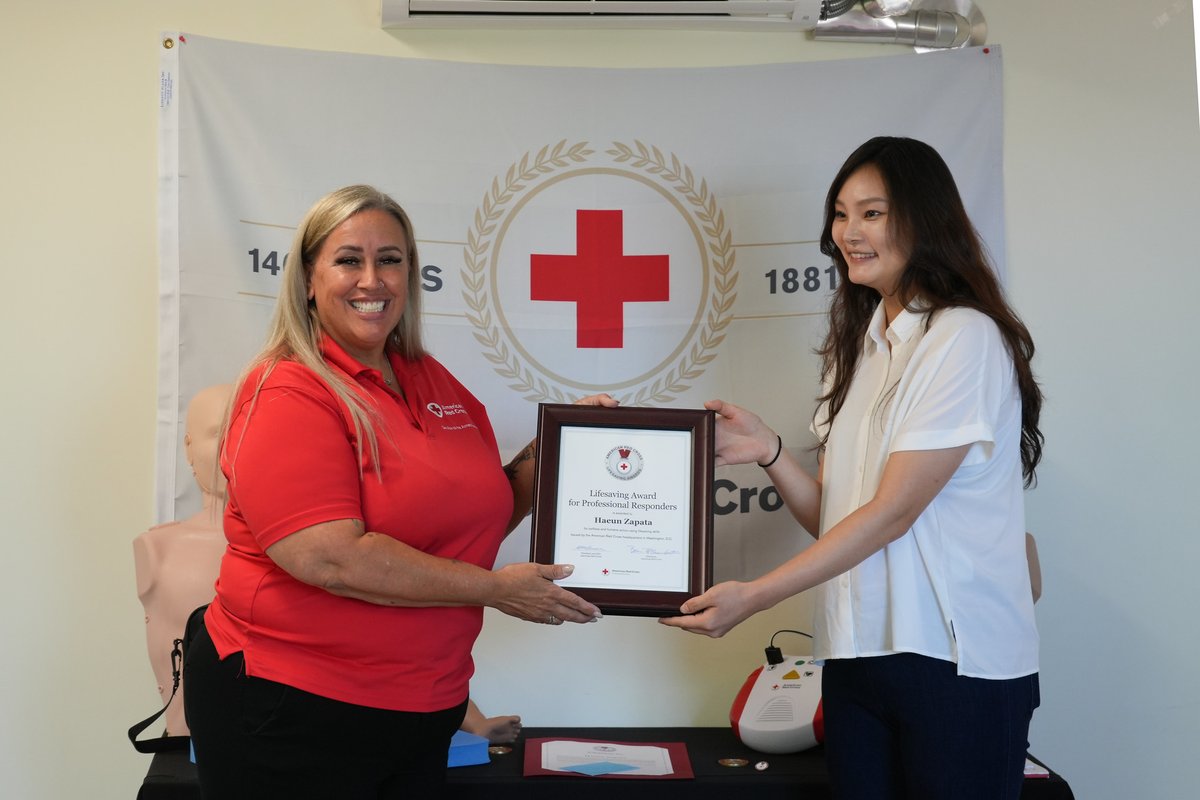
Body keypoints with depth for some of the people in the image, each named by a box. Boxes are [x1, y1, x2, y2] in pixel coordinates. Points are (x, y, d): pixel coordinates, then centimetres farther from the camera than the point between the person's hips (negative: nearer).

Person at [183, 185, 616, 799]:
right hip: (290, 708, -7)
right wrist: (494, 588, -18)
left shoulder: (432, 380, 8)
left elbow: (483, 511, 16)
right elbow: (331, 558, -25)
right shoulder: (288, 393, -15)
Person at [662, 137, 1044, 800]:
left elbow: (891, 511, -16)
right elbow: (831, 519, 10)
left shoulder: (967, 339, -10)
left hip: (956, 663, -6)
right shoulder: (856, 346, 14)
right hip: (856, 653, 6)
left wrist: (754, 596, -19)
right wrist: (769, 452, -8)